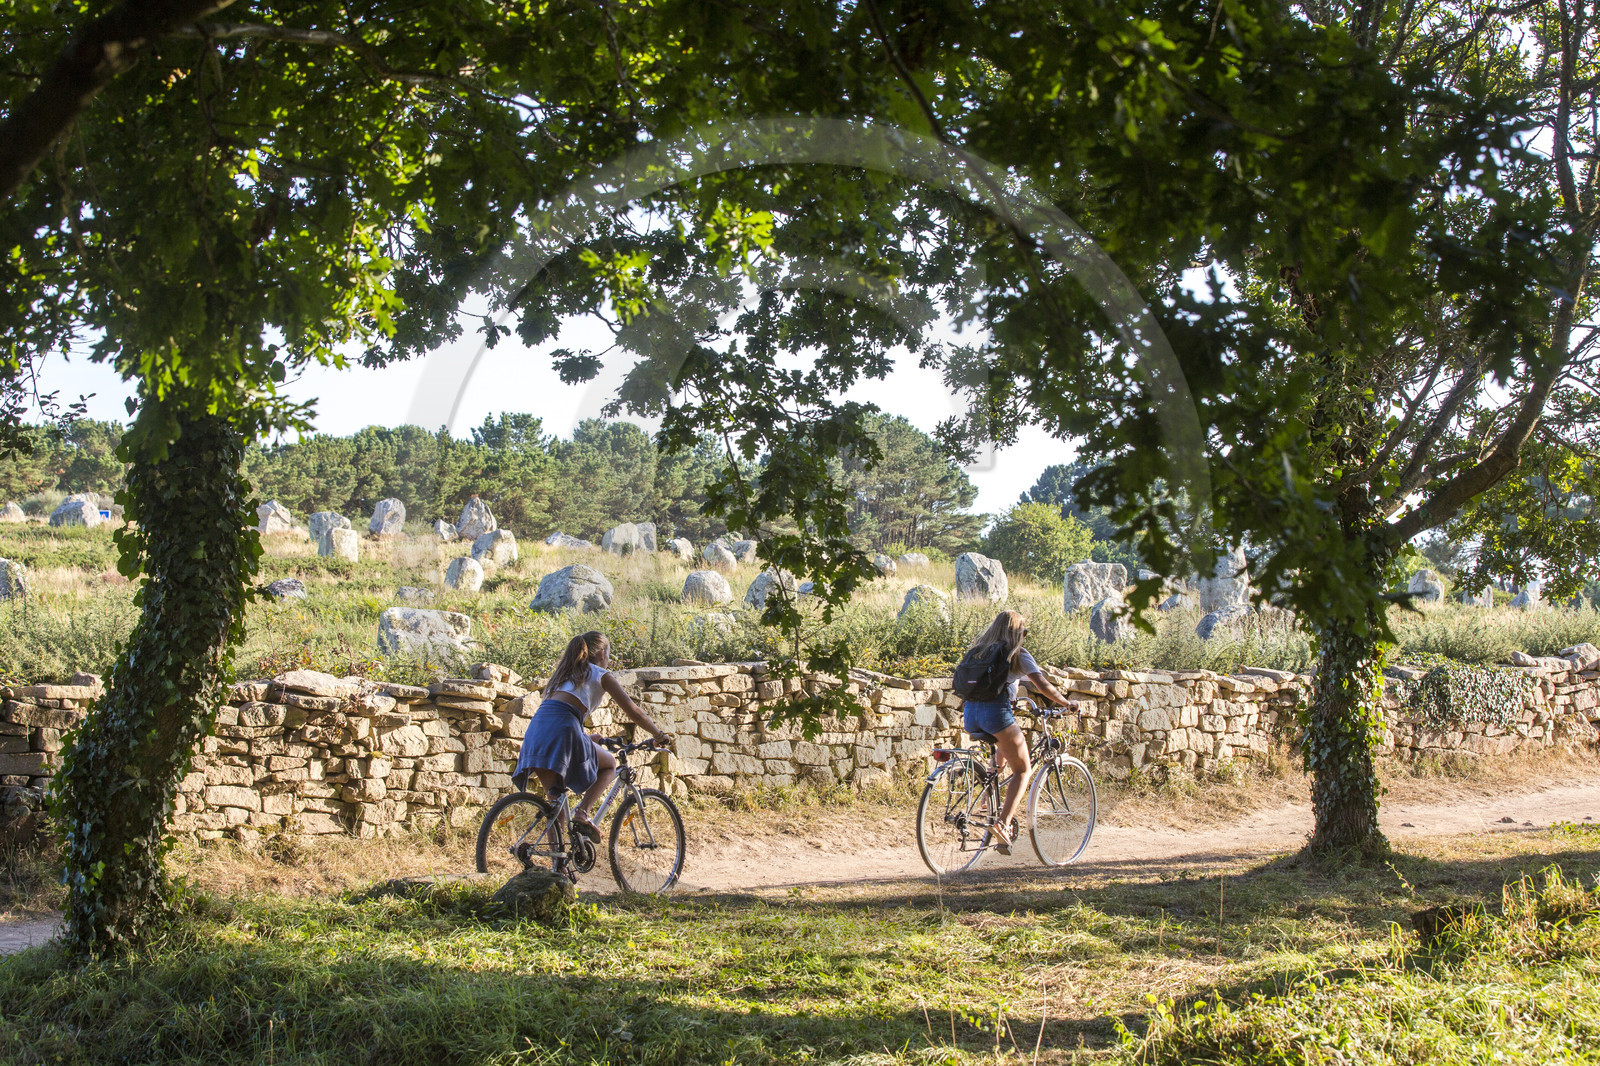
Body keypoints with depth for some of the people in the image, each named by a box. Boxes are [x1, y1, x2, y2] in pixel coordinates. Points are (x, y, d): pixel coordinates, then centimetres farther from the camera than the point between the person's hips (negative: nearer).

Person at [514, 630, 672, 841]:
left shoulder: (564, 673, 33)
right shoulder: (602, 675, 15)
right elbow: (633, 712, 15)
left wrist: (587, 737, 54)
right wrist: (660, 735, 28)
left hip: (535, 730, 6)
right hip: (562, 731, -6)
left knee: (554, 798, 17)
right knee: (610, 764, 18)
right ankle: (582, 812, -1)